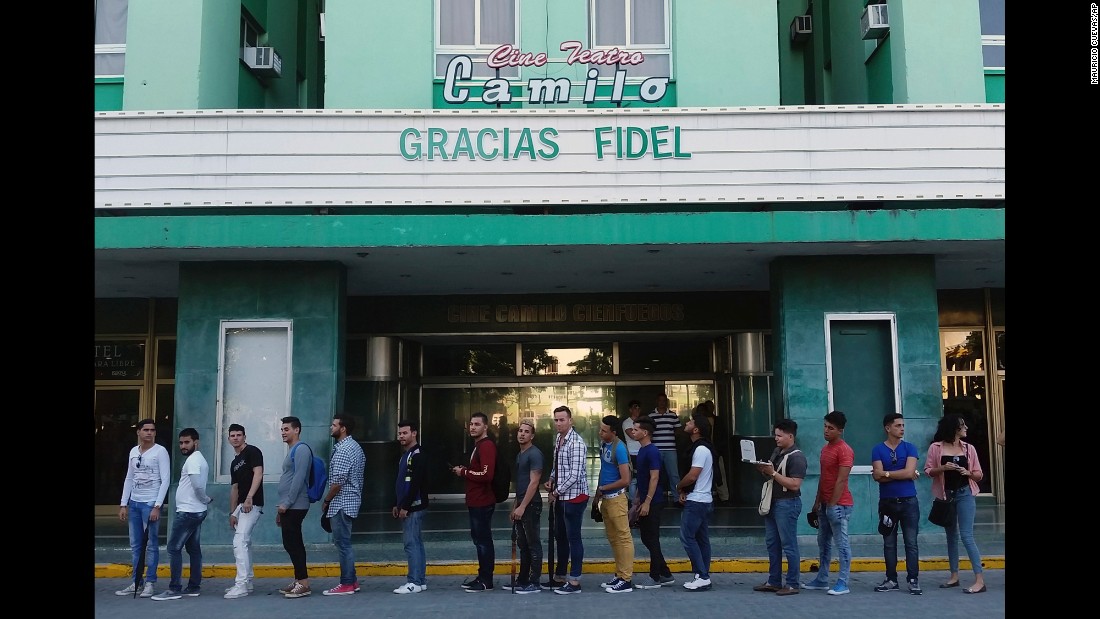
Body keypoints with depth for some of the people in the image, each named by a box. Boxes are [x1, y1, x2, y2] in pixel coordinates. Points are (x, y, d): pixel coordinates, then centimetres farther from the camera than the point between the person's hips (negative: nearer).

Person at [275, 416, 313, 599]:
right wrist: (281, 508, 21)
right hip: (288, 507, 10)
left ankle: (304, 583, -9)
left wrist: (286, 503, -19)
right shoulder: (291, 451, 20)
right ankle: (299, 580, 17)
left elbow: (299, 478, -19)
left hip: (294, 506, -10)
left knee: (292, 544, -10)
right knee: (292, 544, 12)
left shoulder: (301, 449, -11)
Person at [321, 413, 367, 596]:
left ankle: (347, 584, 1)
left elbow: (337, 481, -22)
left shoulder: (343, 450, -18)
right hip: (351, 501, 10)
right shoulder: (354, 446, 14)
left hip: (341, 503, -10)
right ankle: (351, 581, 19)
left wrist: (326, 501, -8)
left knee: (342, 543, -4)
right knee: (343, 542, 15)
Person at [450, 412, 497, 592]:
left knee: (483, 540, -5)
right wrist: (464, 471, 8)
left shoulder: (487, 446, -15)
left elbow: (486, 474, -25)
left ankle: (486, 581, 1)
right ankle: (482, 577, 23)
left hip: (482, 503, -11)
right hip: (475, 501, 11)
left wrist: (464, 472, -14)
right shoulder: (478, 445, 19)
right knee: (479, 539, 15)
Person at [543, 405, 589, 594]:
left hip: (574, 496, -9)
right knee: (560, 536, 16)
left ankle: (574, 582, 6)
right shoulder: (558, 439, 9)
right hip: (560, 496, 9)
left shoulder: (576, 443, -18)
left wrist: (556, 491, -14)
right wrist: (551, 480, 3)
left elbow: (575, 474, -22)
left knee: (573, 537, -2)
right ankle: (560, 576, 28)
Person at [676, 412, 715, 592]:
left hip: (696, 502, -10)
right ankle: (703, 576, 14)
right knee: (702, 539, 10)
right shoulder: (703, 447, 14)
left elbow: (692, 476, -22)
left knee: (687, 537, -7)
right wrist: (685, 491, 6)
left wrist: (679, 487, -4)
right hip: (705, 501, 10)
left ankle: (702, 576, -6)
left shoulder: (700, 449, -18)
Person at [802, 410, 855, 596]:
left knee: (841, 544, -4)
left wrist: (832, 505, -19)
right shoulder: (825, 448, 15)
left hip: (838, 505, -9)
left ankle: (843, 584, 0)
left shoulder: (844, 450, -14)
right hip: (826, 504, 10)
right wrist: (818, 501, 16)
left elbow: (841, 480, -18)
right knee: (823, 543, 14)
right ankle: (822, 579, 22)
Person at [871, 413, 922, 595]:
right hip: (887, 502, 1)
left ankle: (913, 580, 6)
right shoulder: (878, 450, 1)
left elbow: (909, 472, -12)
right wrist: (902, 474, -11)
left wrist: (886, 473, -8)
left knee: (911, 542, 0)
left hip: (909, 502, -1)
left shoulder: (910, 448, 2)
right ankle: (891, 579, 15)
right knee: (889, 543, 7)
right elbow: (877, 476, -10)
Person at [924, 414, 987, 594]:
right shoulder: (936, 447, -1)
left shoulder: (969, 448, 2)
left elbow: (979, 475, 7)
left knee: (966, 535, -10)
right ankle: (954, 576, 20)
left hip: (964, 494, -1)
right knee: (951, 536, 11)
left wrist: (968, 473, -14)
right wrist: (943, 468, -18)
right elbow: (928, 471, -1)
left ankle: (980, 580, -10)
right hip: (945, 495, 2)